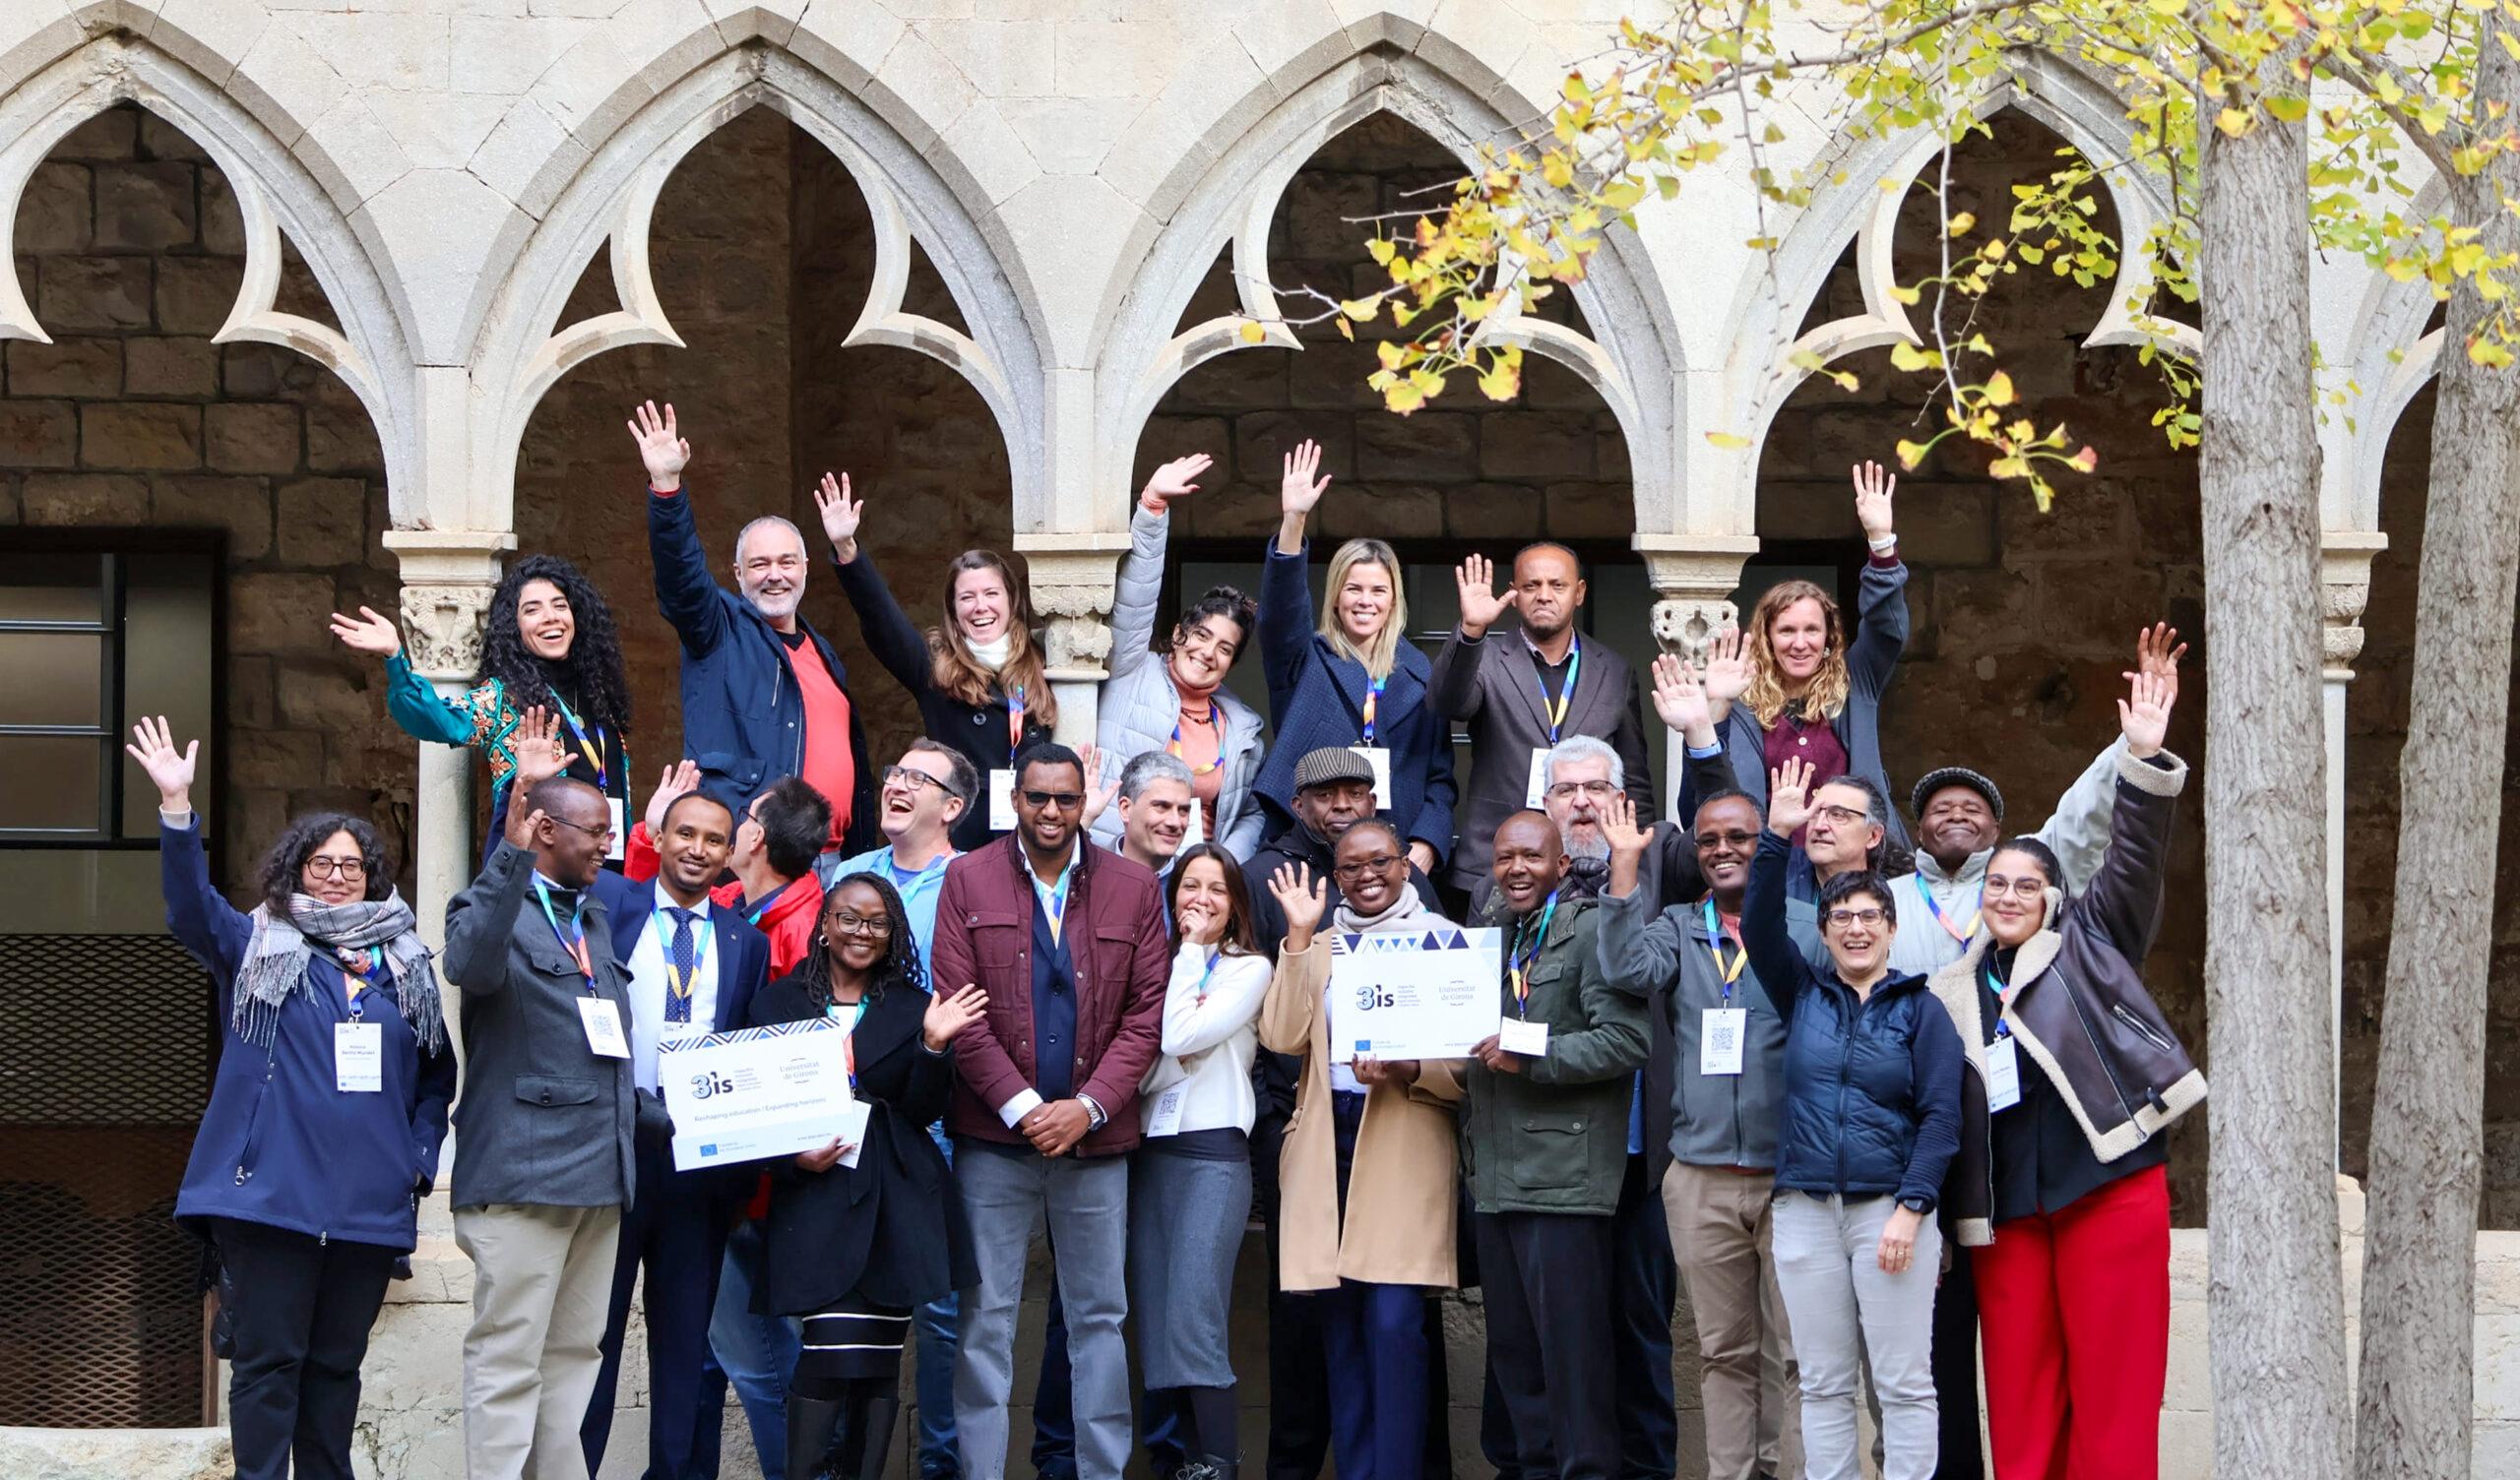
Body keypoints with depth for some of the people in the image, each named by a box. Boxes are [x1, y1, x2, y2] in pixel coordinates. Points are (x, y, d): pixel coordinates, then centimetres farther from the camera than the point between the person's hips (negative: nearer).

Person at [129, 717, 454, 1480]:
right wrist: (177, 806, -25)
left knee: (338, 1360, 11)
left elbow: (436, 1075, 19)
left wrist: (421, 1156, 5)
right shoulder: (258, 948, 5)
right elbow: (191, 906, -12)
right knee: (269, 1359, -4)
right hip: (272, 1190, -3)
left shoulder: (403, 965, 14)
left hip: (371, 1206, 4)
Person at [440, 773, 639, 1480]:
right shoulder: (494, 907, -5)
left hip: (600, 1175, 8)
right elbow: (471, 967, -29)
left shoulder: (596, 920, 20)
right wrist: (513, 856, -32)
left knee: (575, 1355, 10)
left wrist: (640, 1114, 20)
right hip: (522, 1175, -8)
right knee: (508, 1360, -7)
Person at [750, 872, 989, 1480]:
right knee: (835, 1352, -15)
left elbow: (923, 1111, 4)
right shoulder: (778, 1003, 8)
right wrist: (793, 1157, -11)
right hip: (816, 1196, -2)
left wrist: (933, 1045, -12)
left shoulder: (912, 1007, 11)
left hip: (896, 1202, 2)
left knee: (881, 1361, 1)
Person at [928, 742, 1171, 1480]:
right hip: (993, 1137, -1)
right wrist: (1020, 1107, -11)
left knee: (1100, 1314, 6)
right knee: (985, 1315, -1)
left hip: (1096, 1137, 1)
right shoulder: (968, 880, 3)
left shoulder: (1134, 887, 5)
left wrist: (1088, 1107, -9)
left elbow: (1147, 1012, 2)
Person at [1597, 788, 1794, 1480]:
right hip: (1700, 1179, 3)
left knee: (1791, 1348, -2)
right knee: (1724, 1350, 8)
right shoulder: (1677, 928, 11)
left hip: (1788, 1171, -3)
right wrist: (1625, 864, -11)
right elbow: (1629, 968, -8)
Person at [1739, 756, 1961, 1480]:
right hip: (1805, 1209, 3)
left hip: (1891, 1209, -3)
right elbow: (1759, 925, -2)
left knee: (1904, 1383, -3)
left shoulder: (1921, 1010, 3)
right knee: (1824, 1384, 5)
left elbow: (1941, 1117, -3)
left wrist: (1912, 1209, -12)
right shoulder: (1803, 994, 11)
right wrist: (1777, 838, -13)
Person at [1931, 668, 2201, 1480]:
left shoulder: (2088, 943, 11)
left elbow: (2134, 861, -3)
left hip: (2109, 1184, -3)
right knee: (2019, 1390, 3)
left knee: (2113, 1382, -3)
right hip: (2005, 1206, 3)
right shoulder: (1954, 992, 18)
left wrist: (2145, 760, -16)